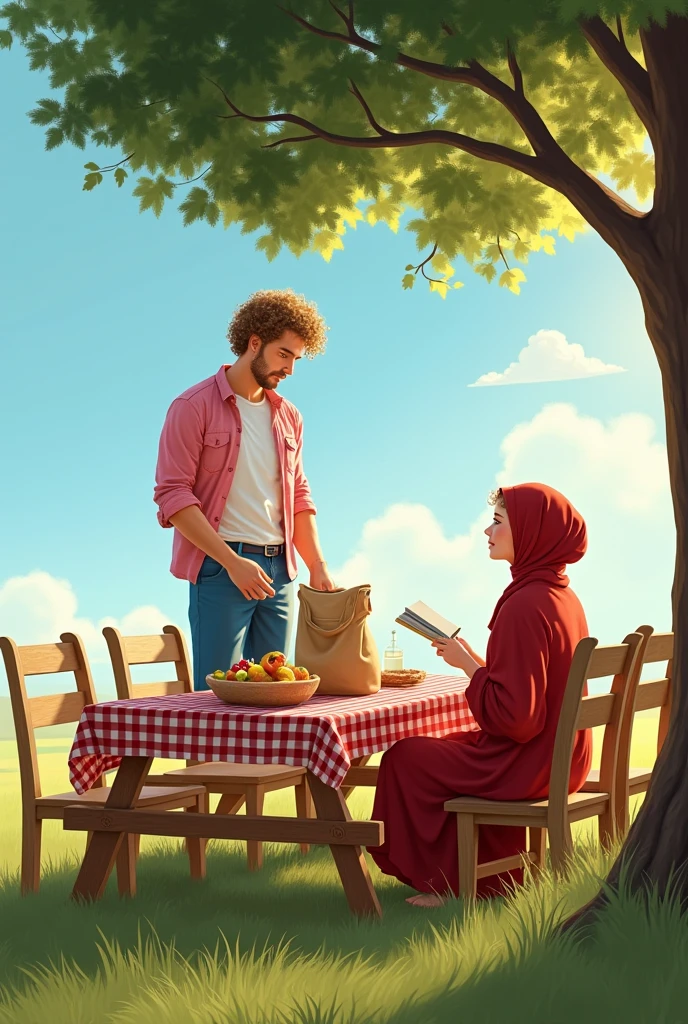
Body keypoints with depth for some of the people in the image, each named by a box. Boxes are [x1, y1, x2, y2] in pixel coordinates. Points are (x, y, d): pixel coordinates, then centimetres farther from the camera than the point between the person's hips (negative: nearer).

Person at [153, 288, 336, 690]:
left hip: (279, 570, 6)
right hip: (219, 568, -6)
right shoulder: (194, 407, -4)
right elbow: (172, 495, -11)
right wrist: (233, 562, -17)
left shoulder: (288, 416, 15)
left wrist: (318, 566, 6)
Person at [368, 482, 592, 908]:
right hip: (561, 758, 10)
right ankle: (490, 877, 32)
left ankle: (444, 879, 23)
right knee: (446, 746, 30)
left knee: (405, 757, 8)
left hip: (526, 767, -9)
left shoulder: (524, 606, -25)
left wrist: (467, 664, -13)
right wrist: (472, 658, 6)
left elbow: (514, 716, -26)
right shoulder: (564, 596, 6)